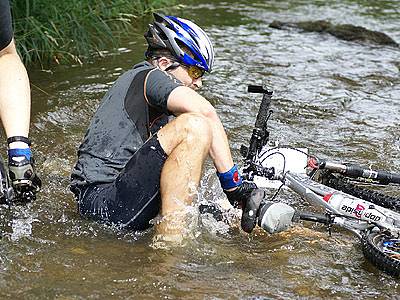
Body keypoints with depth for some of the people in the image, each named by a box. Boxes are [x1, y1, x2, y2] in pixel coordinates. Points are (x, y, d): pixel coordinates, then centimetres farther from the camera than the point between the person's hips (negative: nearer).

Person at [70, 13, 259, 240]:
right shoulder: (149, 76, -4)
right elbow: (207, 113, -23)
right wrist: (233, 183, -21)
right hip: (104, 202, -10)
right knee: (194, 126, -23)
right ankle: (170, 242, -27)